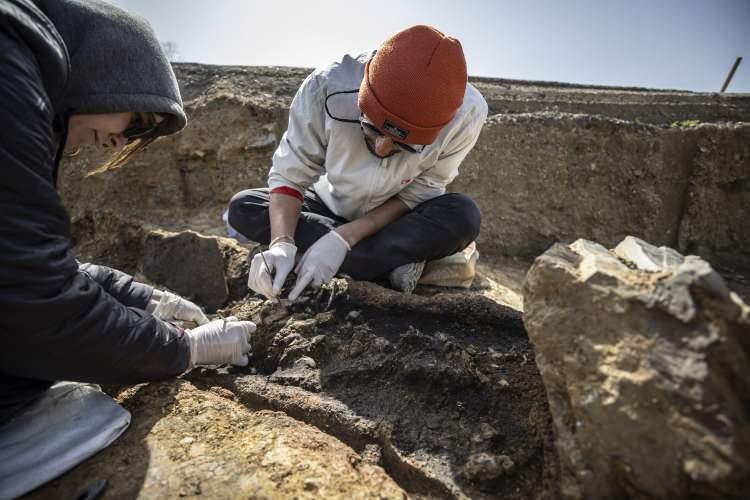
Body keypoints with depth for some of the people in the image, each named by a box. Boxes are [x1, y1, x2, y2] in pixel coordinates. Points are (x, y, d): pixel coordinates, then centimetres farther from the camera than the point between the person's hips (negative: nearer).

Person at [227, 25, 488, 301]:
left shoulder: (466, 114, -29)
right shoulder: (327, 88, -30)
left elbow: (418, 195, -21)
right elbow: (289, 174, -21)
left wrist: (345, 237, -32)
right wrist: (281, 243, -39)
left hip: (398, 219, -2)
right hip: (331, 206, 3)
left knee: (463, 216, -30)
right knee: (242, 208, -21)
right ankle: (392, 262, -24)